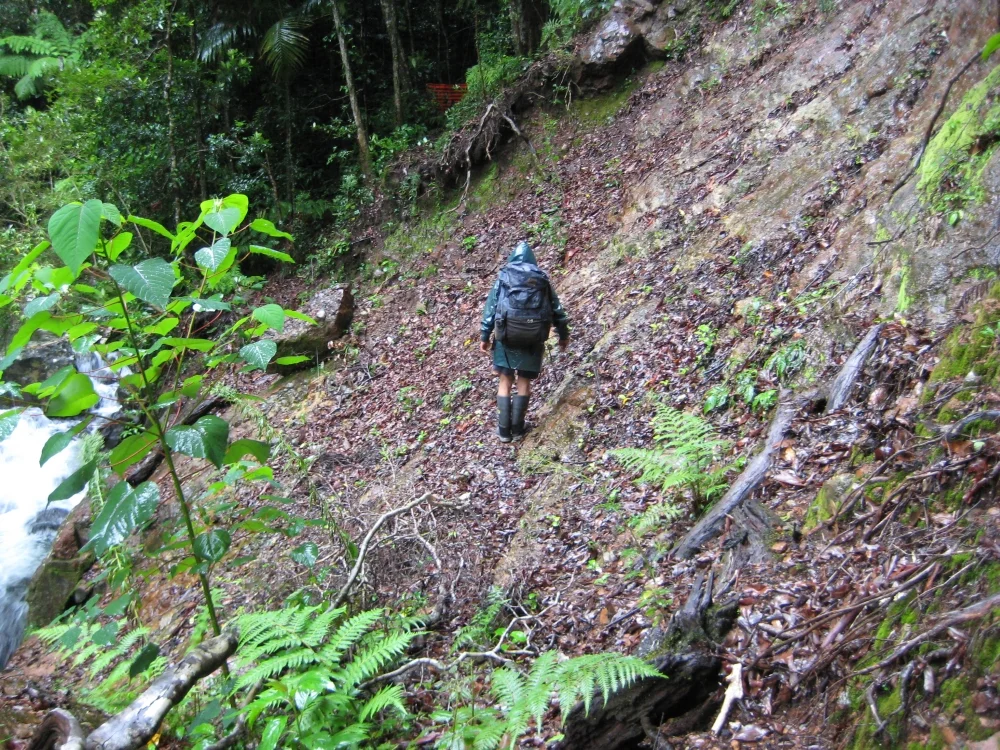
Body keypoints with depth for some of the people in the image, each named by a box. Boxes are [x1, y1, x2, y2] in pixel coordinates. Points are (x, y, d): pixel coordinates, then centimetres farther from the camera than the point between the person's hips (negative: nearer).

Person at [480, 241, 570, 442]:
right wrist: (563, 334, 24)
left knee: (505, 382, 7)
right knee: (524, 382, 11)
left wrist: (484, 336, 5)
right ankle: (517, 428, 12)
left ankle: (504, 429, 7)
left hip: (506, 335, -1)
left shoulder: (503, 277, 6)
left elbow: (491, 307, 2)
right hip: (533, 337, 1)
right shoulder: (542, 279, 10)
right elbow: (556, 308, 14)